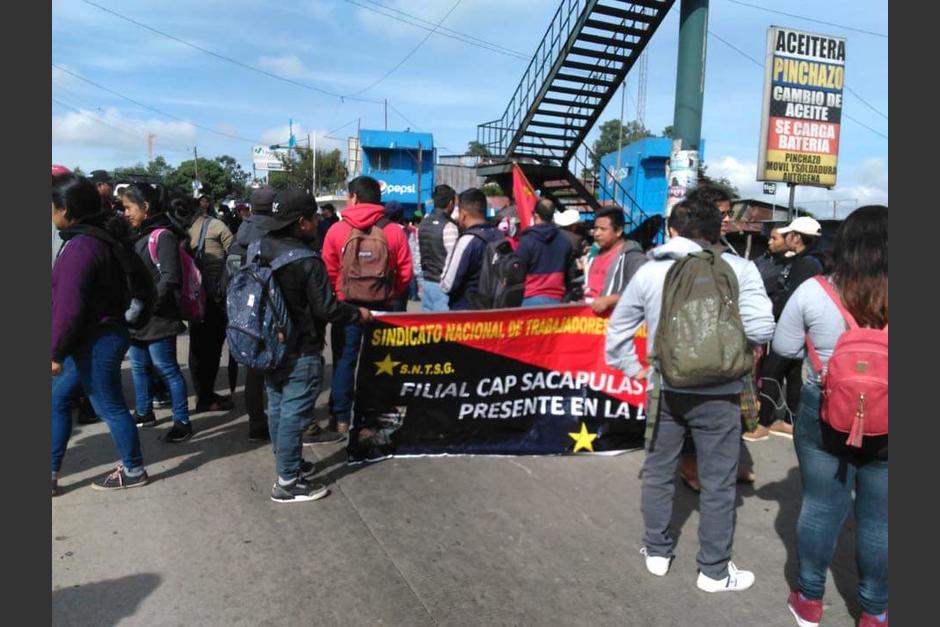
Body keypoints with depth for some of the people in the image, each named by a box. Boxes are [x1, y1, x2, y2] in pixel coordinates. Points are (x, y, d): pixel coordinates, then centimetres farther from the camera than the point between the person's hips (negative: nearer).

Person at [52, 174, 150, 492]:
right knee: (57, 399, 17)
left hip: (95, 342, -10)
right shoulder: (98, 236, 9)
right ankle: (53, 472, 27)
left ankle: (133, 470, 20)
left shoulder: (80, 246, -21)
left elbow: (69, 307, -23)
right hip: (96, 337, 10)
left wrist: (56, 352, -14)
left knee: (109, 407, 4)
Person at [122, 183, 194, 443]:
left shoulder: (163, 235, -14)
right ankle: (144, 413, 34)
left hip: (156, 317, -9)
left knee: (166, 368, -3)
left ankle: (182, 422, 6)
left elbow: (170, 278, -21)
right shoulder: (140, 235, 13)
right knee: (139, 367, 18)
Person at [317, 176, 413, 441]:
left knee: (344, 362, 5)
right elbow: (405, 271, -2)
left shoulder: (337, 230, -4)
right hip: (381, 305, 1)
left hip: (347, 304, -1)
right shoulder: (394, 231, -3)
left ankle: (340, 422, 6)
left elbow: (329, 271, -2)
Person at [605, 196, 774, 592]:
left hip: (664, 389, 3)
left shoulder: (649, 271, 0)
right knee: (717, 483, 11)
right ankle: (714, 571, 24)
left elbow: (618, 326, 5)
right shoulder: (738, 268, -10)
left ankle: (657, 551, 33)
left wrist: (631, 368, 14)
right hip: (718, 392, -2)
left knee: (658, 471, 19)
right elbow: (761, 329, -16)